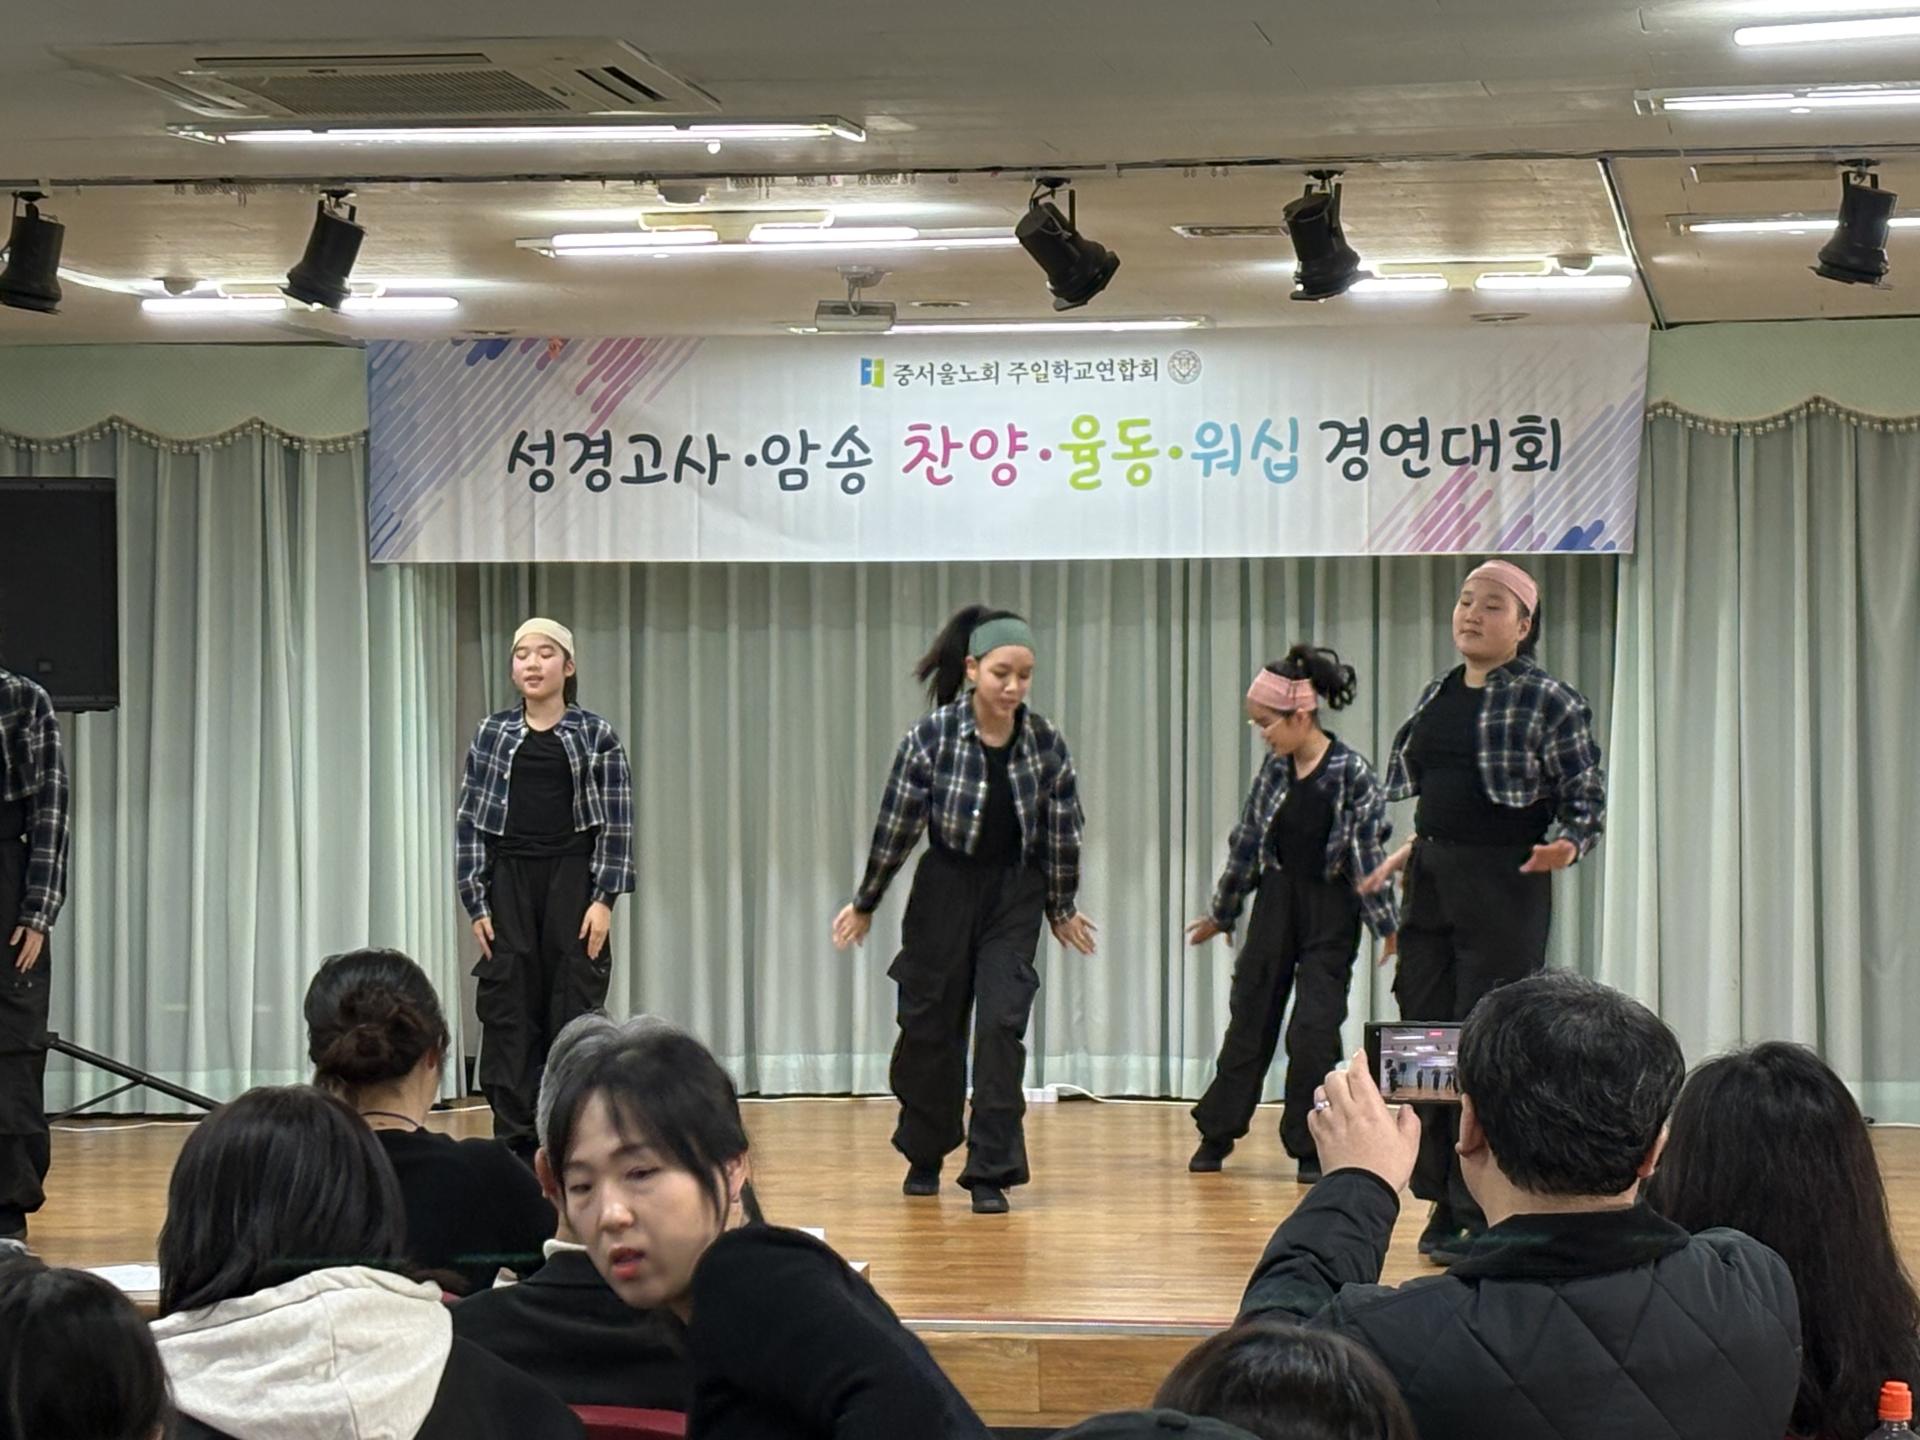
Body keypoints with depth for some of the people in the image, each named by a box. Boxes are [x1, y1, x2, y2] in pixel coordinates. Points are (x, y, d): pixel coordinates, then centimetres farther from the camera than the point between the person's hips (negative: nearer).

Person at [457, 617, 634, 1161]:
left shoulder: (597, 736, 2)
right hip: (509, 884, 2)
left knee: (574, 1015, -1)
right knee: (508, 1015, 0)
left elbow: (618, 822, 0)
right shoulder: (491, 735, 7)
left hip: (572, 882, -2)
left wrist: (604, 898, -9)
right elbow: (470, 821, 6)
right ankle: (516, 1150, 5)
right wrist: (476, 903, -2)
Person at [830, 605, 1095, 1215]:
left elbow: (1062, 834, 4)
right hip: (945, 889, -1)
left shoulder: (1047, 746, -8)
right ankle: (924, 1155, 30)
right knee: (930, 1025, 9)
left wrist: (1061, 909, 13)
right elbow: (896, 825, -5)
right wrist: (865, 904, 3)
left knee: (1002, 1026, -9)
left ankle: (990, 1172, -4)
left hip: (1015, 896, 1)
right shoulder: (930, 738, -14)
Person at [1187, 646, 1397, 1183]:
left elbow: (1369, 851, -13)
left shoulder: (1351, 773, -15)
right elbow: (1248, 840, 10)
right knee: (1250, 1018, 10)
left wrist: (1387, 926, -12)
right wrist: (1221, 911, 17)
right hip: (1276, 901, 5)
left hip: (1330, 913, -5)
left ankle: (1310, 1147, 6)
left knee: (1315, 1028, -6)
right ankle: (1217, 1133, 21)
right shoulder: (1275, 768, 1)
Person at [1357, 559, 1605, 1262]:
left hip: (1505, 887, -7)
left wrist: (1565, 846, -25)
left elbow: (1587, 799, -7)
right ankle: (1445, 1208, 15)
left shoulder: (1549, 701, -7)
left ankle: (1484, 1217, 0)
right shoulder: (1436, 696, 13)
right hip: (1430, 882, 7)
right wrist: (1408, 853, 19)